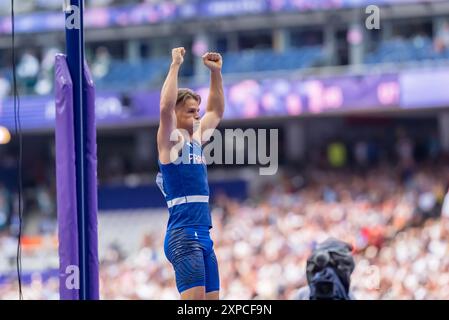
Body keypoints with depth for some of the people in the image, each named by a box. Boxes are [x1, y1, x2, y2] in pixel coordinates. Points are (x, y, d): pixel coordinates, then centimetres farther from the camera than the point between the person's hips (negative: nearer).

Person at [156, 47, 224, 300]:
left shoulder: (196, 139, 18)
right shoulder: (170, 140, -3)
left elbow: (216, 111, 29)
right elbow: (166, 106, -20)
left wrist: (216, 72, 19)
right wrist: (175, 66, -16)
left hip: (203, 236, 9)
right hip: (183, 234, -9)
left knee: (211, 298, 4)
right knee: (194, 298, -19)